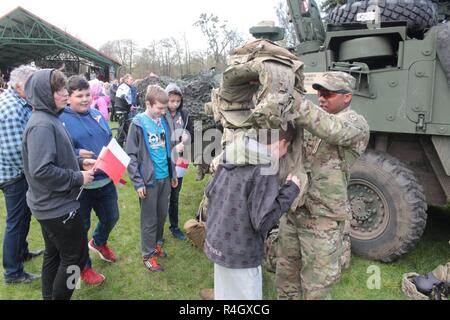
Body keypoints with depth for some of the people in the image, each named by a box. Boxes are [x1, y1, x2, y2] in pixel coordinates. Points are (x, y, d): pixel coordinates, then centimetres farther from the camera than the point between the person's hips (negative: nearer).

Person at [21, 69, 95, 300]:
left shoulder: (49, 119, 8)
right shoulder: (42, 125, -23)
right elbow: (41, 170, -29)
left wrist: (79, 162, 5)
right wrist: (77, 178, -20)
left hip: (51, 204, 10)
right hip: (58, 206, -10)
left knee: (54, 255, 21)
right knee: (75, 256, 4)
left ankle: (50, 296, 36)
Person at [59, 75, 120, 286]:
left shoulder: (97, 114, 8)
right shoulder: (61, 120, -11)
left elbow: (110, 141, 17)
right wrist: (77, 154, -28)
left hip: (106, 180, 6)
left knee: (111, 217, 21)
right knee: (81, 226, 9)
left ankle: (99, 242, 53)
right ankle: (84, 267, 31)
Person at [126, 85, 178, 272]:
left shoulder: (163, 121, 5)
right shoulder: (138, 124, -13)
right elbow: (131, 155, -12)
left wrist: (173, 174, 16)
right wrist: (138, 182, -15)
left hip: (165, 177, 6)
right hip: (149, 179, -6)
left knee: (162, 214, 18)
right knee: (149, 219, 7)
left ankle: (157, 243, 39)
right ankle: (148, 255, 22)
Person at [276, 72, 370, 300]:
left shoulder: (355, 124, -11)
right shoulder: (315, 120, 12)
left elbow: (331, 130, -33)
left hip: (323, 220, -6)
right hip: (293, 211, 7)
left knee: (315, 289, 7)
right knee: (285, 277, 21)